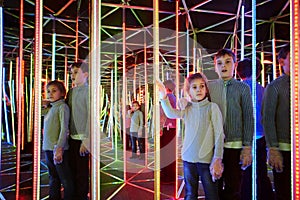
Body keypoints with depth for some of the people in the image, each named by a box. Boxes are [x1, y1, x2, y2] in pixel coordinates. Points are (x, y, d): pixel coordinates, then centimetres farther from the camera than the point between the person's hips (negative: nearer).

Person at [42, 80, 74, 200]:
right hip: (48, 149, 8)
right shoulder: (51, 108, 14)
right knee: (53, 178, 16)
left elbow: (64, 128, -16)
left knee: (65, 179, 0)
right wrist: (45, 106, 14)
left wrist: (59, 148, -23)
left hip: (58, 149, -8)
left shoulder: (62, 107, -9)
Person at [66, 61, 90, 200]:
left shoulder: (87, 91, -10)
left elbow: (91, 116, -15)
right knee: (73, 169, 16)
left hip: (82, 137, -7)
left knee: (82, 171, 1)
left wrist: (86, 140, -18)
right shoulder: (71, 92, 13)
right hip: (72, 137, 7)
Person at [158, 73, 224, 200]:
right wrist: (164, 98, -27)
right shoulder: (187, 109, 6)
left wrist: (217, 159, -11)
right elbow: (172, 114, -12)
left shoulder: (212, 107, -4)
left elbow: (219, 134, -6)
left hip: (207, 159, -3)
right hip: (188, 158, 3)